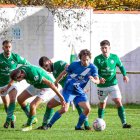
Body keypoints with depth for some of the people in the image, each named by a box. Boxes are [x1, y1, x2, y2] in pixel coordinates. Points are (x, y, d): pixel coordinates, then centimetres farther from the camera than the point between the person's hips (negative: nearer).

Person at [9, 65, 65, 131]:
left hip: (46, 88, -8)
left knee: (32, 105, -20)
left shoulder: (33, 75, -41)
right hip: (35, 85, 8)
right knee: (20, 99, 7)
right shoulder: (20, 70, -18)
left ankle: (29, 125, 5)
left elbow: (50, 83, -34)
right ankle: (31, 119, 23)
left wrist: (60, 96, -29)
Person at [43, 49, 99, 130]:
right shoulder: (75, 65, -10)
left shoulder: (93, 68, -6)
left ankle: (78, 127, 9)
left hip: (80, 91, 3)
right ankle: (49, 125, -2)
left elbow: (97, 80, -17)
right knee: (64, 109, -17)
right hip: (69, 90, -3)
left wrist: (94, 80, -41)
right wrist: (55, 83, 12)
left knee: (87, 109, -11)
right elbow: (63, 73, 4)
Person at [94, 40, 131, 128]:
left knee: (119, 102, -13)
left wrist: (124, 75, -5)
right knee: (102, 104, 11)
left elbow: (121, 66, 14)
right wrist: (99, 78, -31)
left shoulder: (115, 57, -1)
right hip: (102, 86, 0)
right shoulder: (97, 59, -7)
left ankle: (124, 123, -17)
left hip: (113, 84, 0)